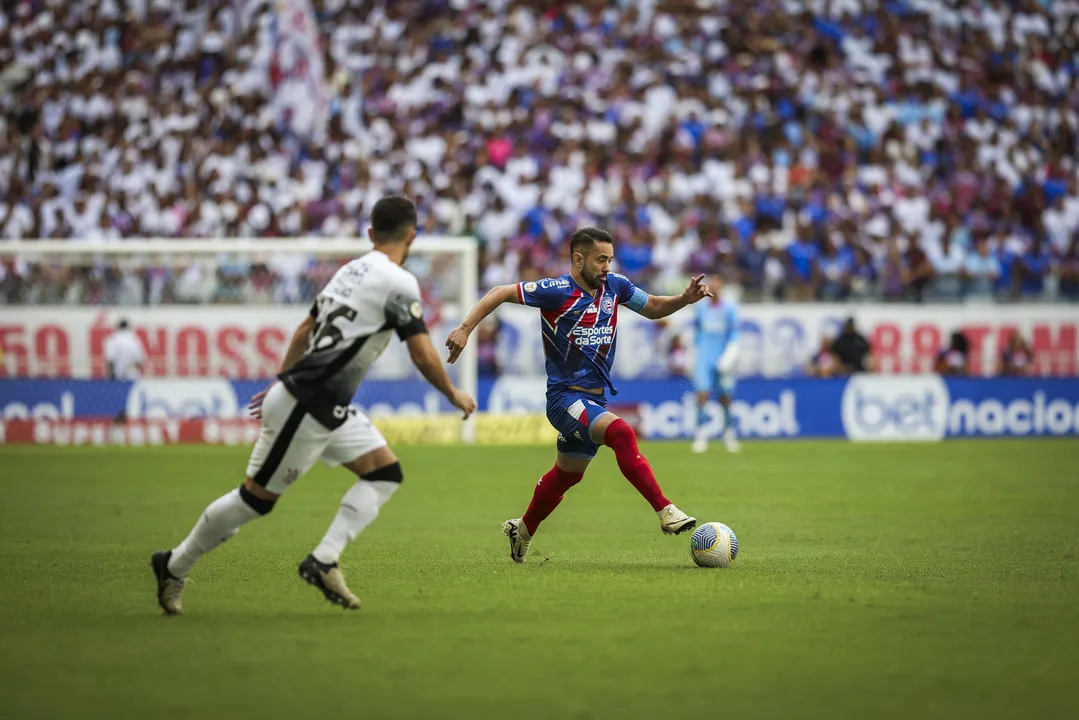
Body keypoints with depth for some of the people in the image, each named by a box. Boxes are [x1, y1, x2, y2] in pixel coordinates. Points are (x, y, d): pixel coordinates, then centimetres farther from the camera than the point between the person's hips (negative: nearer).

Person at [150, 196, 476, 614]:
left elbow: (304, 331, 21)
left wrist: (283, 382, 30)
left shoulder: (350, 270, 12)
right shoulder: (399, 284, -14)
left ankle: (324, 560, -2)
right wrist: (455, 397, -1)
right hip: (307, 408, -9)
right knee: (256, 498, 1)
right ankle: (174, 567, 14)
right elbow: (423, 356, -17)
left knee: (386, 474, 6)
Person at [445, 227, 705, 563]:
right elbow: (500, 293, -11)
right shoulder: (558, 292, -15)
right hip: (565, 397, -8)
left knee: (565, 475, 20)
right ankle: (666, 512, -33)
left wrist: (686, 298, 0)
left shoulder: (614, 286, 3)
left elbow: (653, 308, 18)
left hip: (594, 400, 8)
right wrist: (465, 329, -20)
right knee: (621, 433, -30)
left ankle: (522, 531, 42)